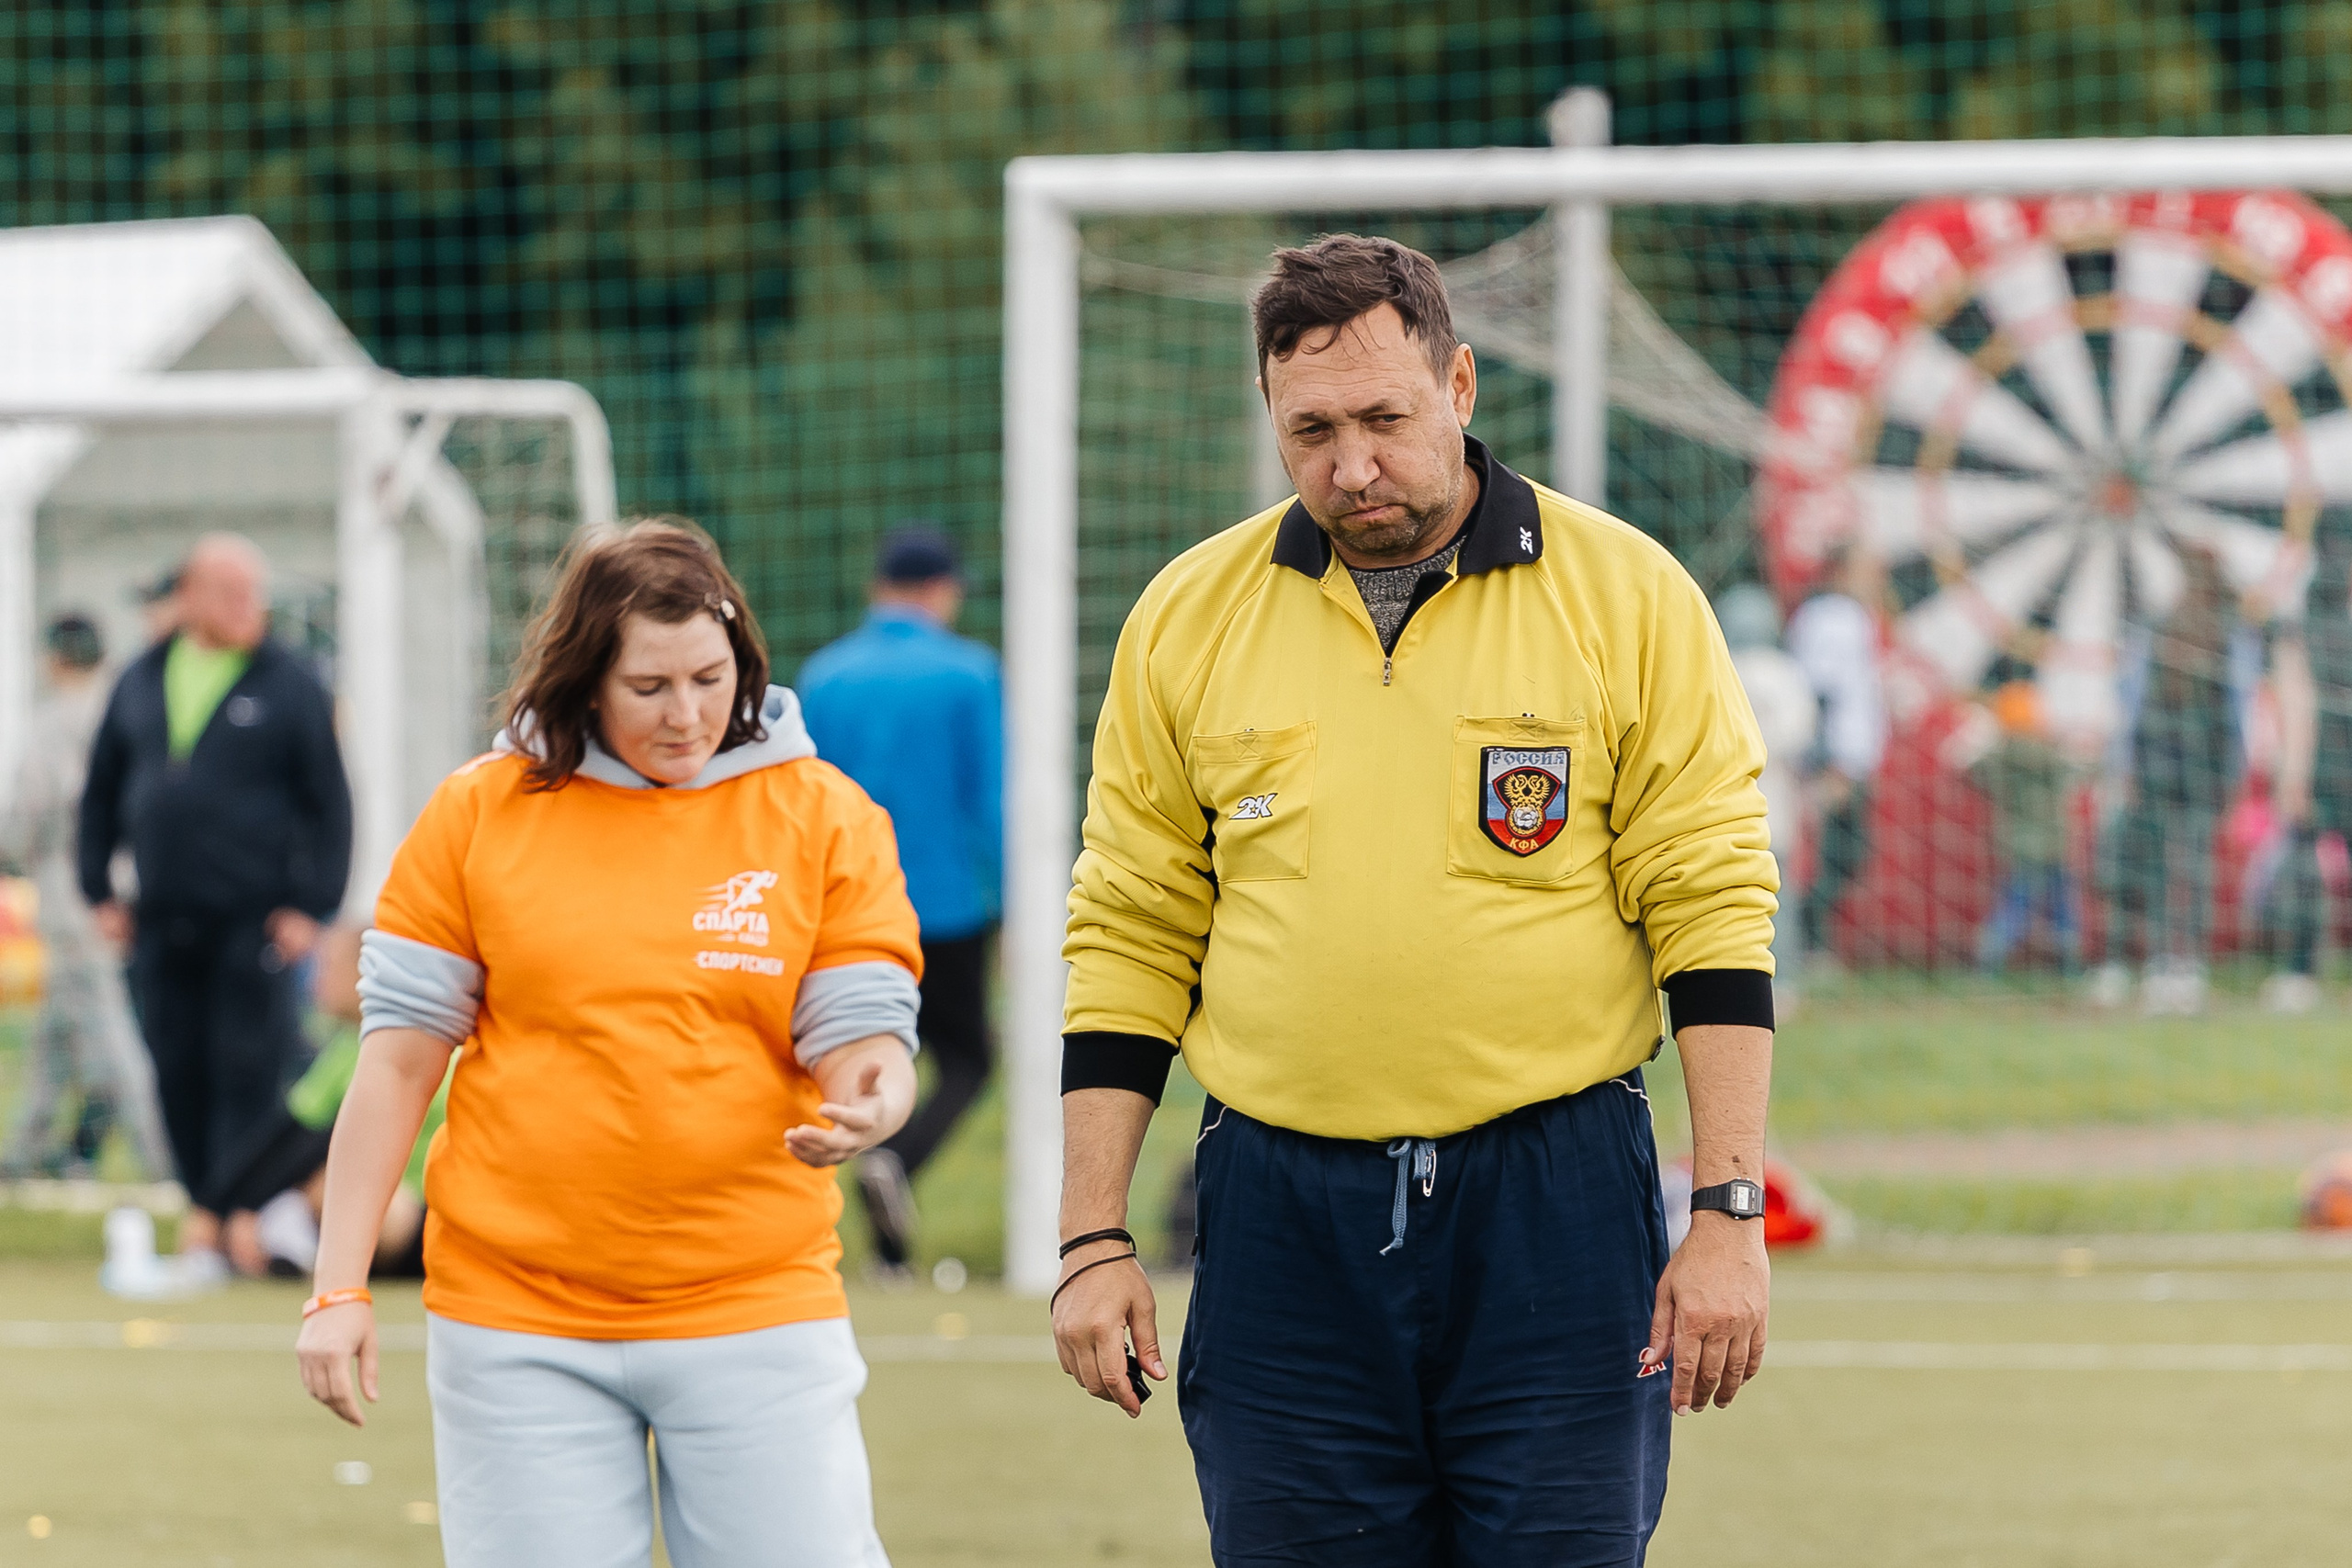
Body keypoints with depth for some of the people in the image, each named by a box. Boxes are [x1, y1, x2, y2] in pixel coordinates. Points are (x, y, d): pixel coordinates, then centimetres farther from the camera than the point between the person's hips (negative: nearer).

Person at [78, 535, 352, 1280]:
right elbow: (102, 791, 19)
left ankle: (243, 1212, -5)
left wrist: (313, 905, -7)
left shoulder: (289, 686, 0)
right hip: (163, 924, 4)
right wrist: (99, 890, 12)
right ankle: (202, 1212, 14)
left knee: (250, 1070, -7)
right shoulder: (142, 681, 11)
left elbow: (329, 802, 0)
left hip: (254, 923, -4)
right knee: (179, 1072, 5)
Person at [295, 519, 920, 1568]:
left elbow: (864, 1037, 1)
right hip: (519, 1319, 0)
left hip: (756, 1316, 0)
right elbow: (398, 1058, 5)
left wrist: (869, 1105, -24)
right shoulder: (477, 814, 4)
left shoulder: (822, 816, 4)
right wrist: (339, 1287, 1)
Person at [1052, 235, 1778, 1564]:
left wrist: (1731, 1215, -8)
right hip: (1284, 1228, 2)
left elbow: (1715, 915, -1)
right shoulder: (1187, 618, 7)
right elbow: (1131, 943, 10)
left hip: (1557, 1205, -2)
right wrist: (1094, 1239, 4)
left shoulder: (1627, 597, 0)